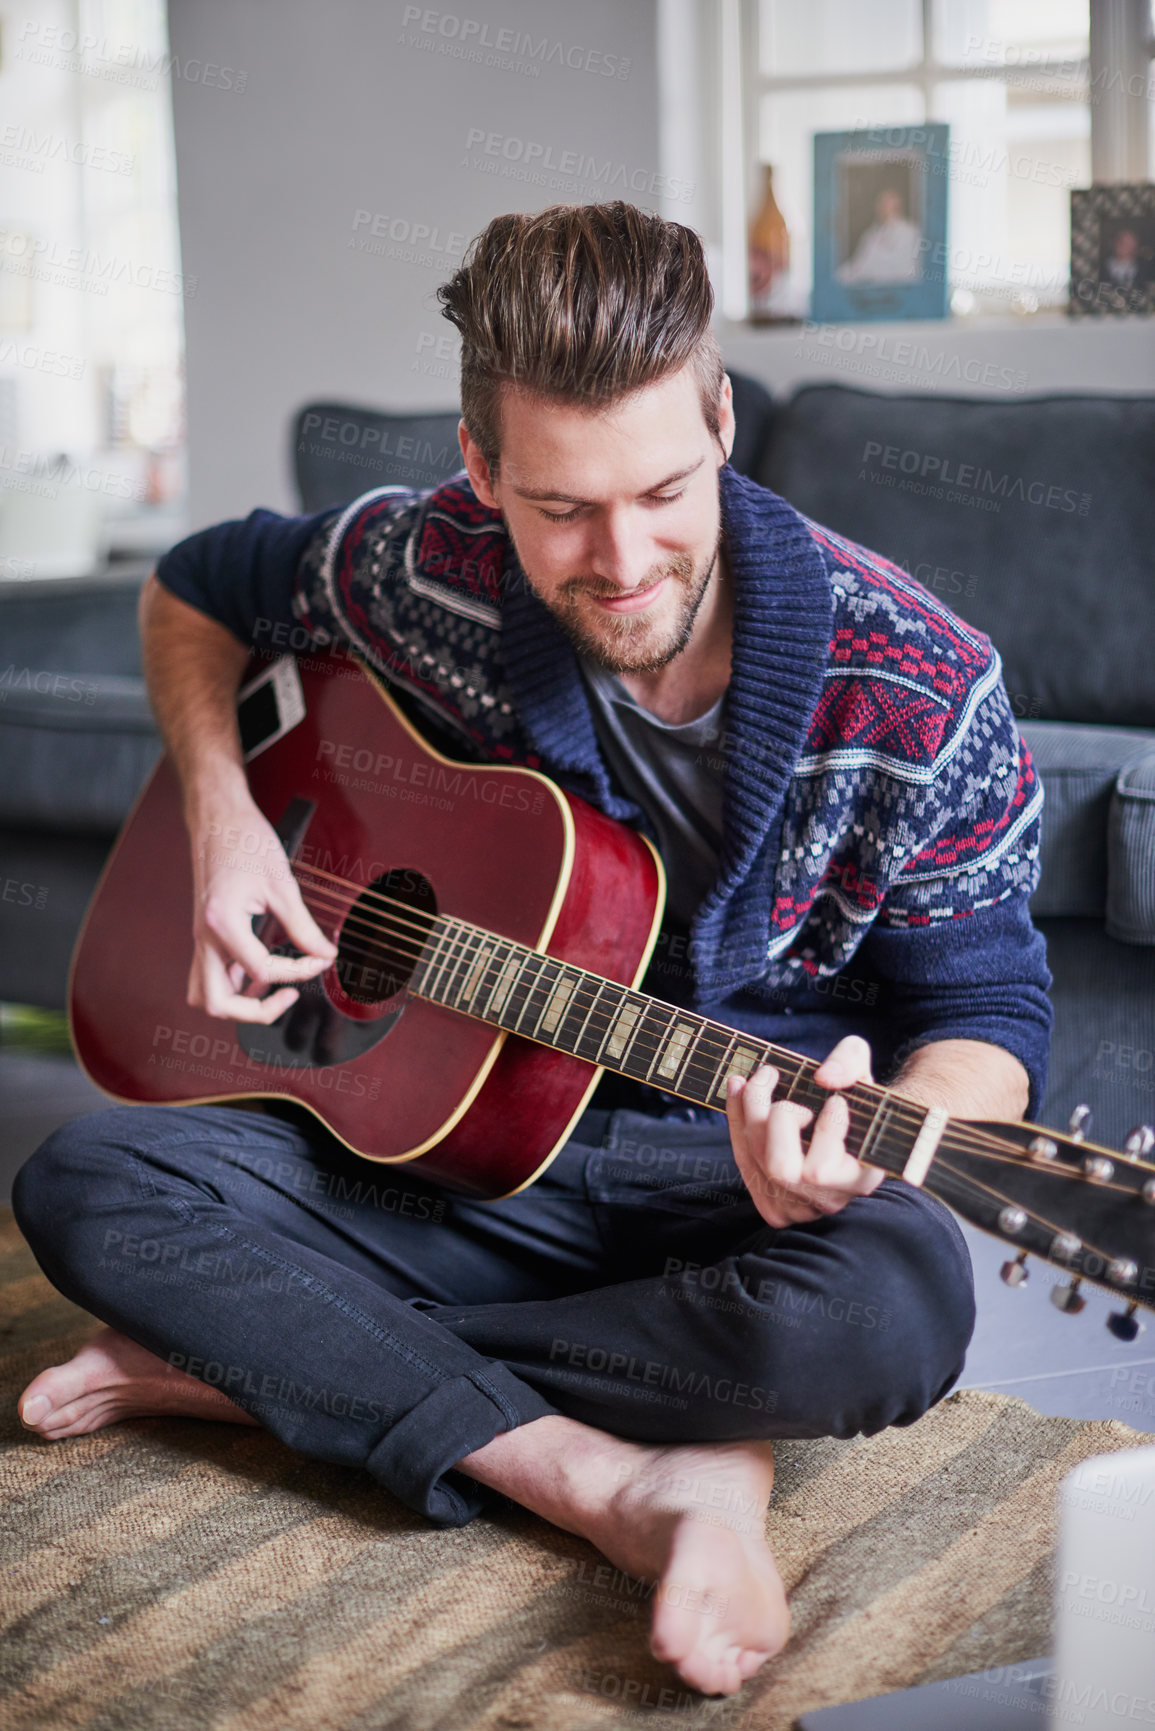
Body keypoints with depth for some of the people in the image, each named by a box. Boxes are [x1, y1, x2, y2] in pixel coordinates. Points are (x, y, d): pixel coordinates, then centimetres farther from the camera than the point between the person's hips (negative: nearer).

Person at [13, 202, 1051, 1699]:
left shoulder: (915, 689, -17)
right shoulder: (427, 570, -9)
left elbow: (986, 1010, -10)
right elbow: (194, 589, 12)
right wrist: (220, 817, -4)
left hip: (735, 1177, -2)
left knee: (896, 1306, -38)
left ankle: (254, 1366, -22)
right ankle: (619, 1481, -27)